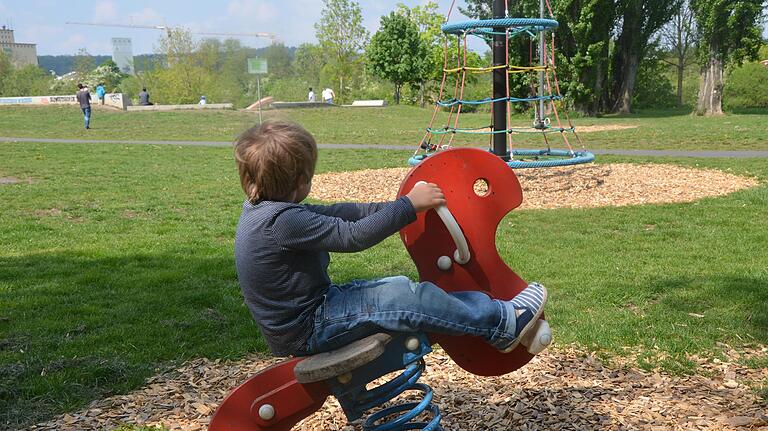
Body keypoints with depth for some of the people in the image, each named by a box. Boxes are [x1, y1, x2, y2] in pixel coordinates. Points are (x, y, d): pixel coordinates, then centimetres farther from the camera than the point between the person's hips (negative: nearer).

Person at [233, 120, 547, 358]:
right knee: (407, 297, -17)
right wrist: (409, 205, -16)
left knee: (397, 286, 10)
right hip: (309, 331, -10)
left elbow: (330, 213, 9)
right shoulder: (283, 221, -27)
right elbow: (352, 236, -25)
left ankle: (484, 308, 13)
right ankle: (504, 324, -6)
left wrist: (390, 208, 7)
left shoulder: (260, 209, 4)